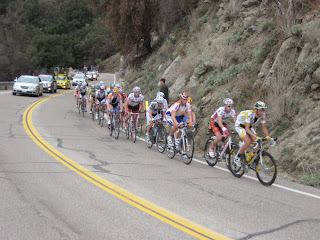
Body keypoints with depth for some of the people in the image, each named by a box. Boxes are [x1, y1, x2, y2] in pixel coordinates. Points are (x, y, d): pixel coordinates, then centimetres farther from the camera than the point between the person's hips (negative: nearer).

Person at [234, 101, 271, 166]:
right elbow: (247, 129, -37)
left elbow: (264, 128, -10)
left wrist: (267, 136, -28)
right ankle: (237, 158, -7)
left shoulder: (262, 115, -17)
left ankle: (249, 160, 2)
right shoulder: (250, 114, -35)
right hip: (239, 125, -6)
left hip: (249, 126, 6)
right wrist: (255, 136, -49)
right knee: (248, 142, -26)